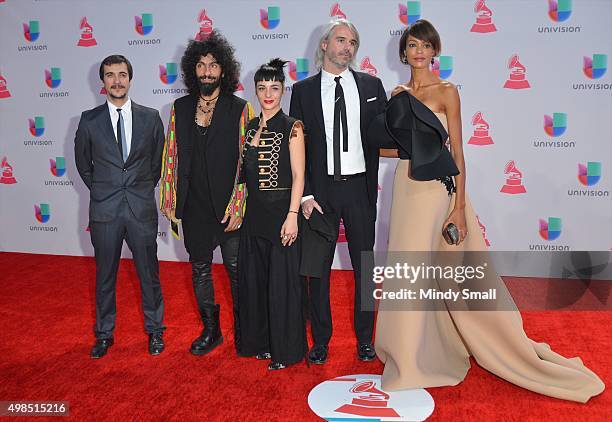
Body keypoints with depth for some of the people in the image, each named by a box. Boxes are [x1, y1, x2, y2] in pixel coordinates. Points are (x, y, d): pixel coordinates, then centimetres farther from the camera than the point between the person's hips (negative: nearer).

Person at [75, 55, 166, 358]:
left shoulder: (150, 117, 2)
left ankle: (155, 330, 26)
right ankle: (104, 334, 28)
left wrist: (143, 189, 10)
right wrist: (101, 190, 11)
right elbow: (83, 163, 13)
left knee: (149, 273, 8)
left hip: (142, 208, 0)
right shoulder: (89, 120, 2)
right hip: (104, 211, 1)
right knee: (105, 275, 11)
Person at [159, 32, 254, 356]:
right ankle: (211, 330, 29)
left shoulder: (240, 109, -4)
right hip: (193, 206, 4)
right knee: (200, 268, 13)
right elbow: (171, 155, 9)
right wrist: (169, 199, 5)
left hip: (229, 206, -3)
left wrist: (237, 205, -12)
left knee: (236, 268, 8)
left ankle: (242, 330, 27)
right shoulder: (180, 108, 7)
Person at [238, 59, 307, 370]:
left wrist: (292, 215, -16)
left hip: (281, 211, -6)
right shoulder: (251, 127, 11)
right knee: (255, 279, 12)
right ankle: (262, 341, 30)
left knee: (282, 281, 1)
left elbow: (298, 175, -10)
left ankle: (285, 349, 16)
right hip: (254, 212, 6)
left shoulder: (291, 127, -5)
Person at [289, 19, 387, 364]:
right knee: (319, 269, 8)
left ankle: (365, 339, 26)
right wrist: (304, 194, -7)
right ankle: (321, 340, 24)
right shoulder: (303, 90, 4)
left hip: (360, 189, 1)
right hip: (320, 191, -1)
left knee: (365, 268, 9)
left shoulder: (371, 85, 7)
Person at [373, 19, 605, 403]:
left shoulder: (447, 91, -4)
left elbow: (457, 152, -9)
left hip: (437, 189, -5)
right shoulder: (399, 95, 11)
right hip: (407, 187, 5)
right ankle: (415, 354, 28)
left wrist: (460, 206, -13)